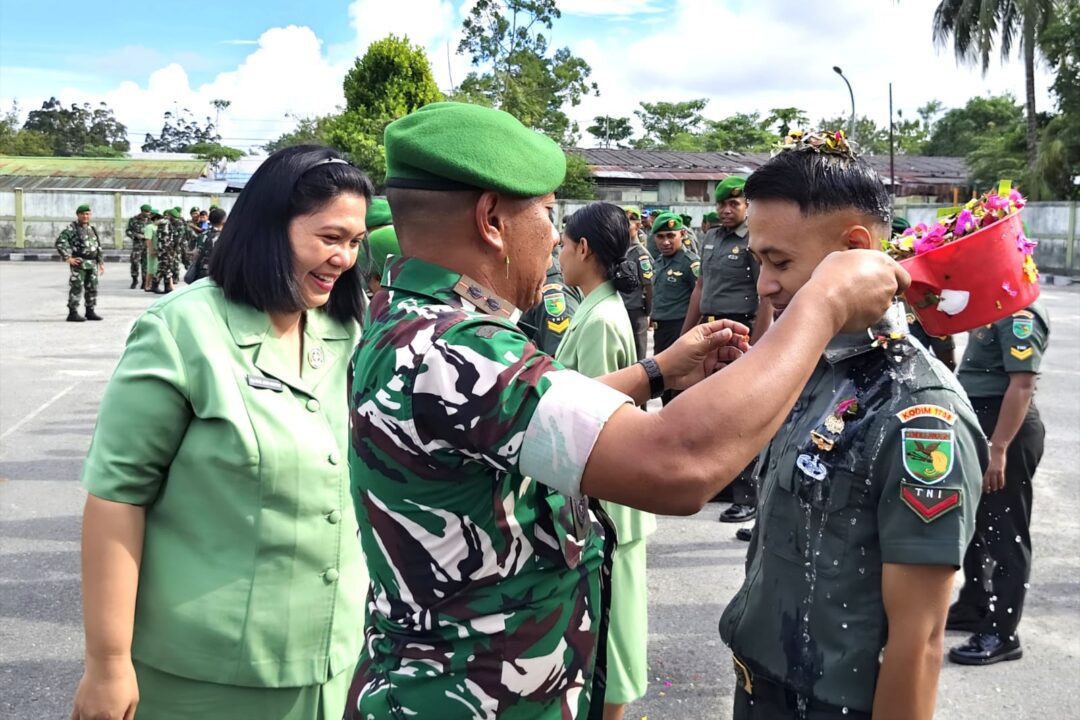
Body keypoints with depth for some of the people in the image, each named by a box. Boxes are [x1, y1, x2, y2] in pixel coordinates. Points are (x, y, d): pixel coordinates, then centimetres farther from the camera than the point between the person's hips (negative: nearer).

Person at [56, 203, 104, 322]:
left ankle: (90, 312, 17)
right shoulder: (72, 228, -5)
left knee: (92, 288, 9)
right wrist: (68, 258, -17)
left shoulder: (92, 229, 17)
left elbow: (98, 247, 21)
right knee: (76, 288, -6)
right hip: (79, 263, -7)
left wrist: (101, 263, 15)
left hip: (92, 264, 7)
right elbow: (60, 242, -14)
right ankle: (73, 313, -4)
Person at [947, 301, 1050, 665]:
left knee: (1005, 531, -1)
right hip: (981, 422, 10)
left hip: (1007, 429, -10)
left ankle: (1001, 634, 7)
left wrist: (999, 449, -28)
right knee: (976, 522, 20)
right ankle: (974, 607, 35)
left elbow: (1022, 384, -25)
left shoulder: (1020, 312, -19)